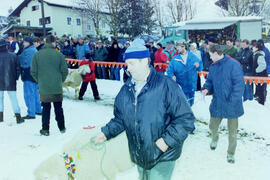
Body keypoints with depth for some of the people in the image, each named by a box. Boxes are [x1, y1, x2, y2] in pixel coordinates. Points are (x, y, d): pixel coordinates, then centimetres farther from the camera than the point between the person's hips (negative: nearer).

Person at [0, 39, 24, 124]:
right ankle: (18, 117, 8)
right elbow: (18, 69, -2)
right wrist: (15, 78, 9)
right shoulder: (13, 56, -7)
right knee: (13, 99, 7)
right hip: (11, 82, 0)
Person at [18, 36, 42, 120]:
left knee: (29, 94, -5)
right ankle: (38, 110, 26)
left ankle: (31, 113, -3)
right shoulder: (34, 50, 15)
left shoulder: (28, 51, -15)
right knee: (35, 93, 18)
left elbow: (25, 63, -20)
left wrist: (18, 57, -9)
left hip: (29, 76, -10)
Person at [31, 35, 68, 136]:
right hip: (57, 88, 0)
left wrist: (39, 81, 14)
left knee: (45, 108, 11)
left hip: (43, 87, 1)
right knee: (58, 108, 13)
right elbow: (65, 71, -6)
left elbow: (33, 72, -3)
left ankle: (45, 129, 14)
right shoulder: (59, 54, -7)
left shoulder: (37, 55, -4)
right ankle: (62, 128, 22)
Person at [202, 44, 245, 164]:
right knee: (212, 127, 16)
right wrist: (206, 89, -6)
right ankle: (215, 139, 49)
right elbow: (210, 81, 15)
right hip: (217, 104, 5)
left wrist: (233, 100, -22)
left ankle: (231, 154, 28)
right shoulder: (213, 66, 5)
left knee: (232, 132, 8)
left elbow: (239, 84, -18)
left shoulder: (233, 64, -15)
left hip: (231, 105, -5)